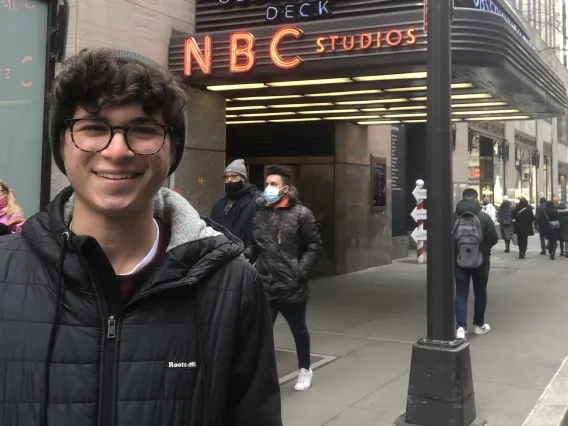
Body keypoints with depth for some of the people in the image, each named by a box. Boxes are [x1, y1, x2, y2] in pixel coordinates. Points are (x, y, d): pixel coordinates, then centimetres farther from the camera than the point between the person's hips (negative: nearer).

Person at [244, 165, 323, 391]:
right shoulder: (260, 212, 6)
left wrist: (301, 269, -13)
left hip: (292, 287, -3)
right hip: (264, 286, 3)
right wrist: (244, 256, -6)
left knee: (299, 330, 15)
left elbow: (315, 246, -4)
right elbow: (256, 245, 13)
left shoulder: (300, 213, -7)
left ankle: (304, 369, 36)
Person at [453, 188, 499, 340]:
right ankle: (479, 325, 27)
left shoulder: (454, 218, -7)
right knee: (480, 293, 16)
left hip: (459, 261, 0)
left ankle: (461, 327, -9)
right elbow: (494, 239, -5)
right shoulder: (484, 217, -9)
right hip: (480, 261, 0)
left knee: (461, 294, 3)